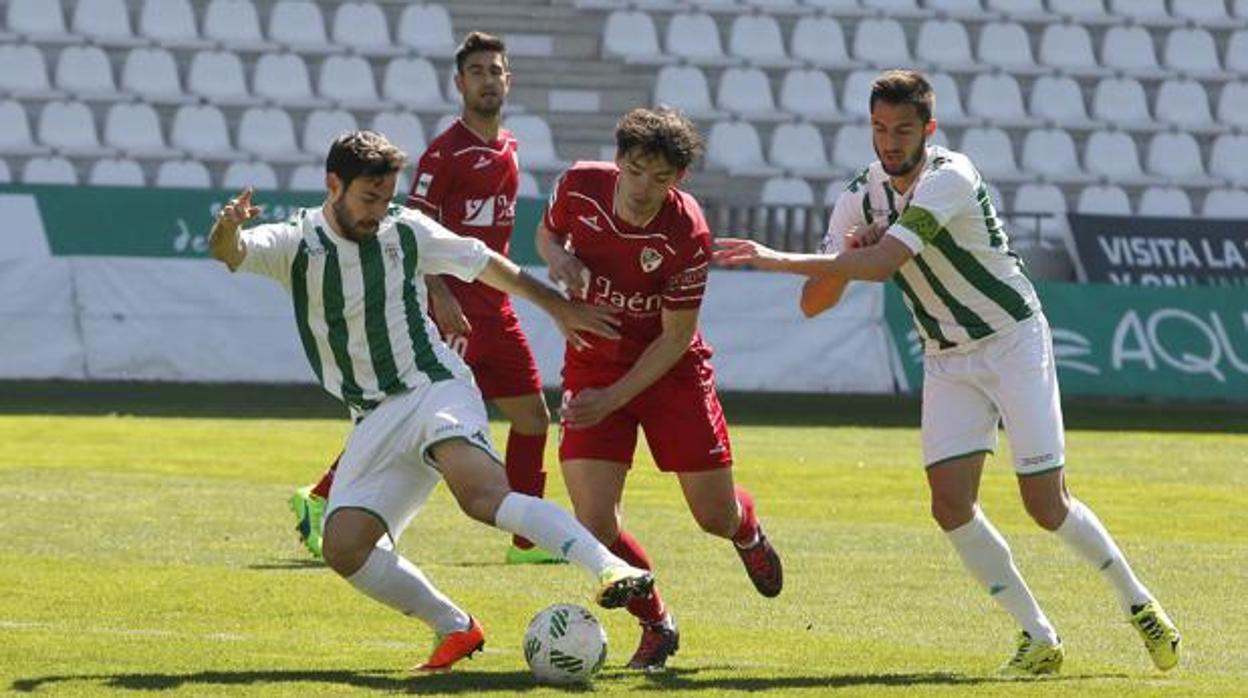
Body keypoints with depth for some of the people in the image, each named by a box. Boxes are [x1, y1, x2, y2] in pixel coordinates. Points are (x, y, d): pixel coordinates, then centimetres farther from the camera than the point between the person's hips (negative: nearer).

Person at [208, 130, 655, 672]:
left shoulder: (405, 231, 3)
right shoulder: (294, 244, 0)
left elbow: (486, 264, 17)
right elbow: (230, 252, -20)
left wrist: (559, 308, 21)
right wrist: (227, 229, -45)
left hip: (434, 389, -3)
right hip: (375, 420, 3)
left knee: (482, 494, -31)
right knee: (344, 549, -12)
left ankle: (612, 570, -44)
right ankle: (455, 629, 5)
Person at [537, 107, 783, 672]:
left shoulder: (687, 235, -24)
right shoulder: (581, 186, -15)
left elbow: (676, 337, -16)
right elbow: (547, 231, 9)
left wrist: (614, 398, -22)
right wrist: (559, 258, -15)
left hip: (671, 371, -2)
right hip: (592, 365, 2)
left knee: (716, 516, 5)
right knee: (594, 523, -13)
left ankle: (747, 531, 46)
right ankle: (656, 626, 13)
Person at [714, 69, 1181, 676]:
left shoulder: (950, 177, -23)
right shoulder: (860, 197, -2)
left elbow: (883, 263, -34)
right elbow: (813, 304, 0)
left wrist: (779, 259, -36)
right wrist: (845, 252, -20)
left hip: (1014, 342, -5)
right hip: (946, 362, 5)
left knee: (1047, 505, -8)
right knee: (950, 501, -11)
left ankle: (1138, 604, 16)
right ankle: (1038, 637, 1)